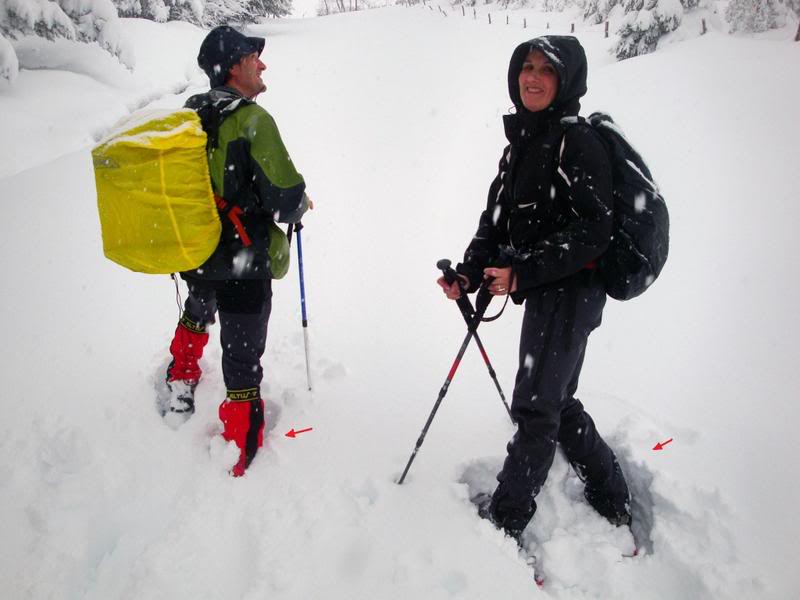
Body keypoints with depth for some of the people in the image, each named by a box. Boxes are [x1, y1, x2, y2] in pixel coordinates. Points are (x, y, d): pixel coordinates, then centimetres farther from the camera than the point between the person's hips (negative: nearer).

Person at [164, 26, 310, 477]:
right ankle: (240, 453, 18)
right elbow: (284, 196, -22)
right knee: (243, 360, 6)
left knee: (198, 312, 36)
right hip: (243, 262, -7)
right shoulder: (252, 119, -19)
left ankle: (180, 389, 54)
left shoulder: (188, 116, 3)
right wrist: (300, 203, 0)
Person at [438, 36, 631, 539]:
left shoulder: (578, 144, -13)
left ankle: (507, 518, 12)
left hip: (570, 293, -9)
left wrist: (523, 273, -24)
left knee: (536, 407, -2)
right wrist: (470, 272, 0)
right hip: (545, 293, 9)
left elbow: (592, 233, -19)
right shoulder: (520, 142, 13)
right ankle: (612, 498, 36)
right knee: (557, 401, 18)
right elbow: (496, 218, 13)